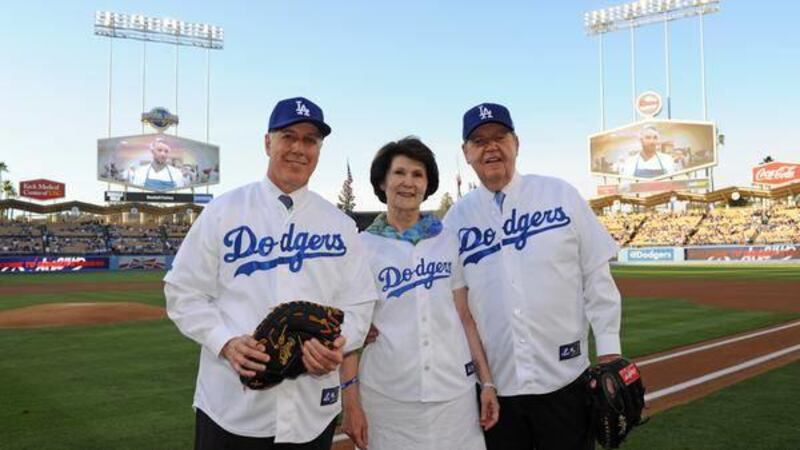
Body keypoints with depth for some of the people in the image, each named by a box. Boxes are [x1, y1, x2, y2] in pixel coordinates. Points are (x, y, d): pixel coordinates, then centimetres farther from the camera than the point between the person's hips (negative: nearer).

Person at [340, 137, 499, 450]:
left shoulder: (448, 241, 7)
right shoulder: (362, 247, 0)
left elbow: (464, 317, 9)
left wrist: (487, 381, 5)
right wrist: (350, 400, -6)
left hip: (454, 392, 2)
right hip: (386, 397, -2)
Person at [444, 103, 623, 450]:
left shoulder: (559, 195, 0)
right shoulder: (455, 219, 3)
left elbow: (596, 276, 0)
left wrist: (609, 350, -4)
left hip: (564, 378, -1)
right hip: (493, 384, 1)